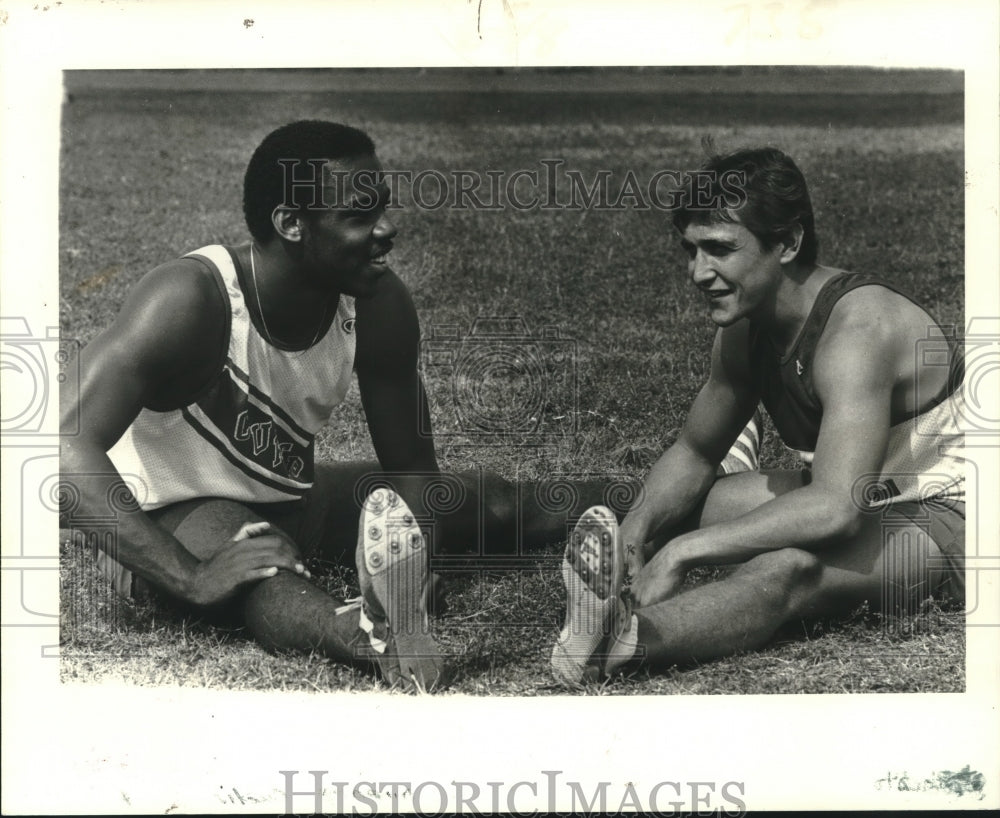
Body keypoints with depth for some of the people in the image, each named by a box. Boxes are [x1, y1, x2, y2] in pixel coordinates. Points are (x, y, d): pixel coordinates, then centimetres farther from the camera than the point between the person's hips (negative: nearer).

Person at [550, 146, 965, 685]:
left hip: (941, 519, -9)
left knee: (786, 568, -39)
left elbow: (835, 509, -38)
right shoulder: (743, 327, -1)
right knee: (663, 505, -1)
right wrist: (640, 524, -14)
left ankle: (618, 639, -62)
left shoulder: (856, 326, -28)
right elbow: (694, 453, 9)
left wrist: (680, 551, -38)